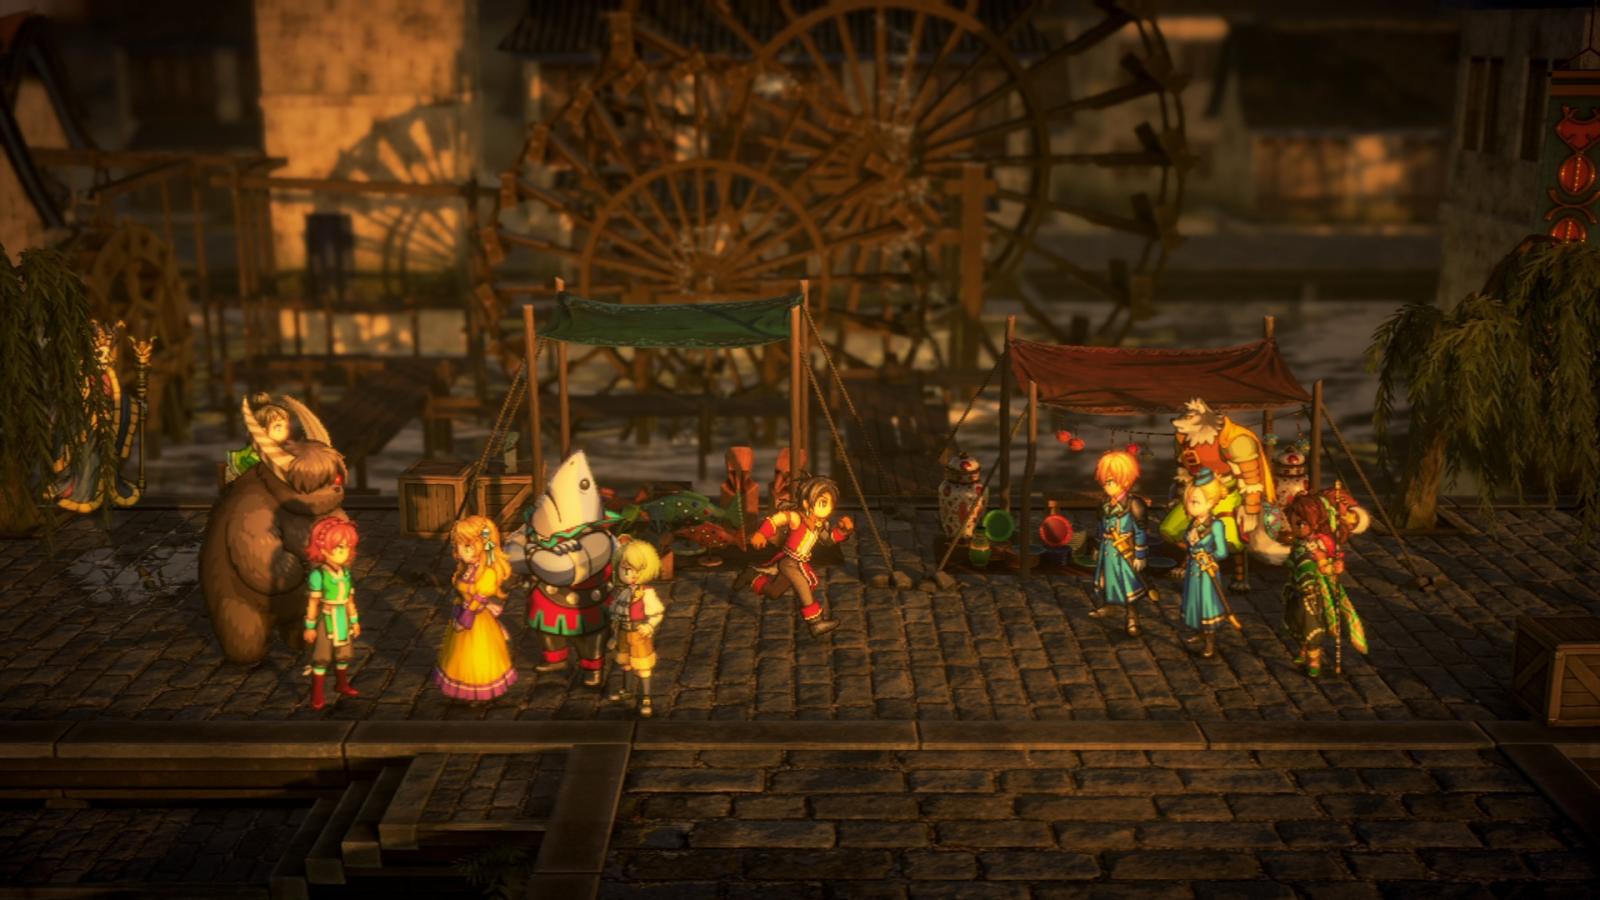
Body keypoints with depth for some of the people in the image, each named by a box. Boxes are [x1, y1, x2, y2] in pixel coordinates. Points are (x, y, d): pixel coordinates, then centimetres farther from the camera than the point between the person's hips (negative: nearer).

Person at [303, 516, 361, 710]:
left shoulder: (345, 572, 1)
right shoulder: (318, 575, -18)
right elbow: (312, 603, -13)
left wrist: (355, 621, 14)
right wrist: (310, 627, -11)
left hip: (343, 620, 6)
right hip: (326, 621, -6)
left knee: (343, 654, 19)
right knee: (321, 657, 2)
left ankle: (341, 683, 40)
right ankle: (317, 695, 11)